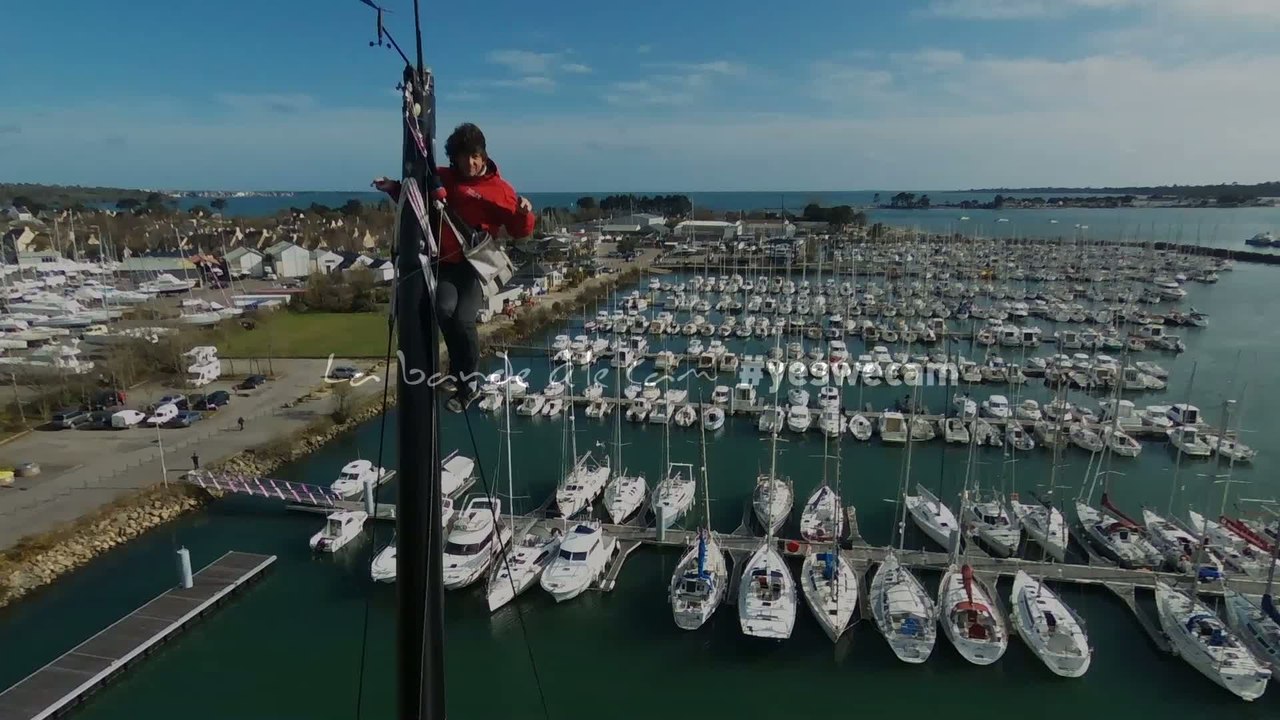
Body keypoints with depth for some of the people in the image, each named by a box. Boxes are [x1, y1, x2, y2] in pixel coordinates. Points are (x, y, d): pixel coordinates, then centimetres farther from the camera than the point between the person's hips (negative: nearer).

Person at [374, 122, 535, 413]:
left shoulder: (499, 189, -1)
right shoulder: (442, 178, 10)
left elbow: (519, 231, -5)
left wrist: (524, 214, -25)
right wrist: (394, 188, 10)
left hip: (477, 262, -3)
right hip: (446, 261, 3)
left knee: (464, 319, -18)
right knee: (444, 309, -21)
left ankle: (470, 378, 6)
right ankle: (460, 373, 2)